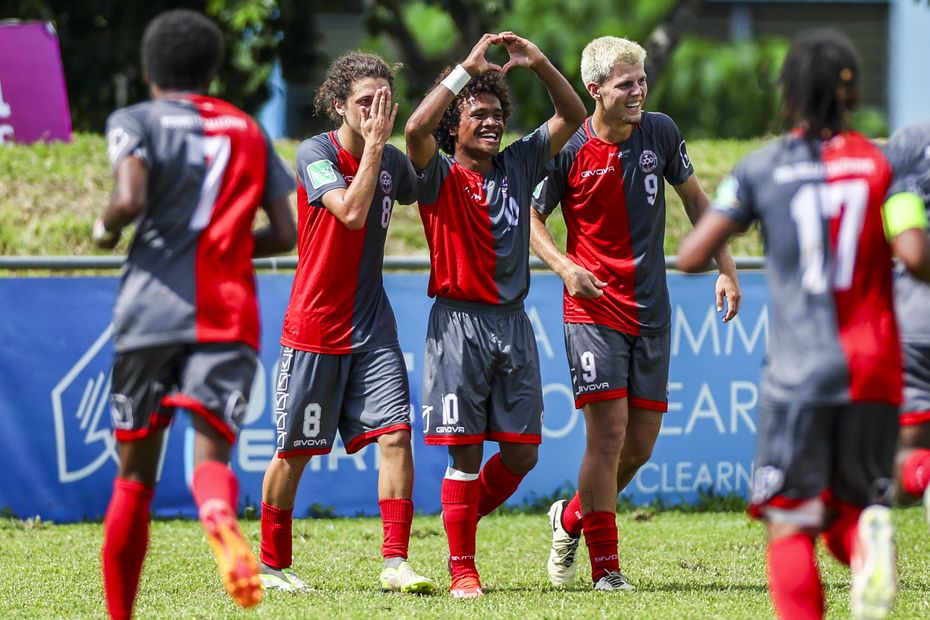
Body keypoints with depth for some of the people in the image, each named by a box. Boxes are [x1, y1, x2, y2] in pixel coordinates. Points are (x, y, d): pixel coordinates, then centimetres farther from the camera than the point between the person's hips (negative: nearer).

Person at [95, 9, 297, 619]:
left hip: (152, 312, -1)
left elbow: (130, 200, -13)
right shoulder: (249, 131, 18)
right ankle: (222, 522, -49)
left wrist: (107, 227, 8)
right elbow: (284, 234, 15)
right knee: (210, 456, -13)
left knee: (135, 475, 11)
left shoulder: (137, 121, 5)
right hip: (229, 316, 2)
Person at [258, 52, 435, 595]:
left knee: (396, 433, -11)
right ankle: (272, 564, 19)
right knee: (295, 450, 4)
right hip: (313, 327, -4)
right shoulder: (316, 154, -10)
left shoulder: (393, 161, 7)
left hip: (373, 327, 4)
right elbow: (351, 211, -25)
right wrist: (375, 143, -20)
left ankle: (396, 562, -10)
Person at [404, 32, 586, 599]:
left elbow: (573, 117, 11)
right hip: (459, 321, -5)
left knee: (522, 451, 3)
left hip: (513, 322, 5)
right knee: (466, 452, -4)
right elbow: (417, 130, -23)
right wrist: (467, 70, -20)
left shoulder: (518, 166, 11)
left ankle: (468, 516, 28)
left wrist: (539, 64, -3)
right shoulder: (439, 175, -2)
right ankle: (462, 568, 4)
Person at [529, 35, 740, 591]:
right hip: (593, 307, -4)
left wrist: (725, 268, 10)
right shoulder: (569, 150, -9)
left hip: (651, 311, 4)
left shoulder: (660, 133, 1)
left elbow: (694, 197, 15)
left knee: (642, 442, 6)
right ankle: (606, 566, -5)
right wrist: (565, 267, -17)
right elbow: (530, 217, 0)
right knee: (608, 433, -13)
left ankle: (572, 517, 31)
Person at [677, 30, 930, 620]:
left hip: (800, 370, -2)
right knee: (848, 511, 15)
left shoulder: (761, 168, 2)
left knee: (790, 525, 2)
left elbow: (691, 256, -2)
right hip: (876, 371, 2)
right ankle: (871, 533, -21)